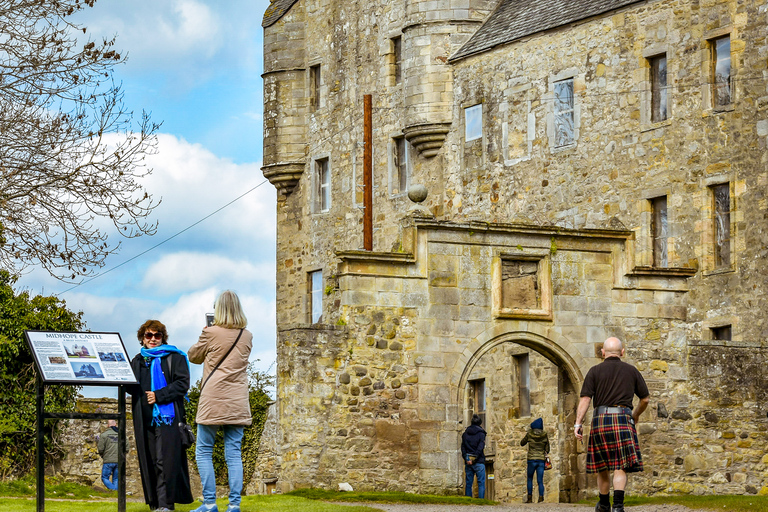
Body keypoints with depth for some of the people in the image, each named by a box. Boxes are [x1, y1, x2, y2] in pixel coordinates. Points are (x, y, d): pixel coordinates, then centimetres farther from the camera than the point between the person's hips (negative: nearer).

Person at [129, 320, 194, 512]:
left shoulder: (174, 358, 6)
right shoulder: (137, 361, 21)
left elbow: (182, 384, -4)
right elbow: (130, 386, 22)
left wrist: (158, 395, -13)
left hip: (167, 415, -5)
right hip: (144, 418, 5)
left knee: (165, 461, -11)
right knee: (148, 461, 2)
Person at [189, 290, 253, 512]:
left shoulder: (211, 333, -6)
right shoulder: (247, 336, 7)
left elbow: (194, 356, 9)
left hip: (213, 402, -4)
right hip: (237, 404, 4)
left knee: (203, 452, 3)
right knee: (234, 453, 5)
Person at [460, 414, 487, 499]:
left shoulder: (465, 434, 9)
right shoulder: (481, 434, -3)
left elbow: (463, 447, 2)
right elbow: (480, 448, -12)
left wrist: (466, 459, -6)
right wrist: (475, 459, -11)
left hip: (468, 462, 4)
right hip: (479, 462, -4)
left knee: (468, 483, 7)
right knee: (481, 483, -2)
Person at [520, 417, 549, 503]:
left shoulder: (529, 434, -2)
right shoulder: (545, 436, 2)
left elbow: (522, 443, 14)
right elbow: (547, 450, 7)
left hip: (532, 460, -1)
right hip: (541, 460, 1)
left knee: (530, 479, 14)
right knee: (540, 480, 1)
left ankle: (530, 498, 7)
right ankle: (541, 496, -19)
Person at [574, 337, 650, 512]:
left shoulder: (595, 371, 6)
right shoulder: (631, 371, 11)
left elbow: (585, 399, -4)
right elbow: (645, 399, 17)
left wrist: (578, 423, -8)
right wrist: (636, 414, 36)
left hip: (600, 419, 1)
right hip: (623, 418, -1)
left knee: (602, 466, 14)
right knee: (620, 466, -5)